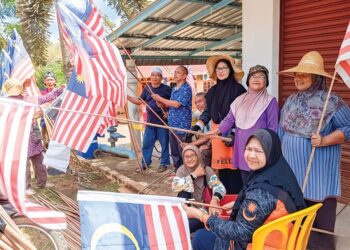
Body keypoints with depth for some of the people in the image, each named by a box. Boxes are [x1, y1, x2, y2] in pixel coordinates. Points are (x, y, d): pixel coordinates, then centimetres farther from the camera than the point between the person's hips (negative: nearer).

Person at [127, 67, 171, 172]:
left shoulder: (166, 88, -6)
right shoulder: (147, 89, 8)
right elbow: (139, 101, 11)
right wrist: (127, 96, 1)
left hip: (162, 122, -4)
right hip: (150, 122, 4)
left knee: (164, 144, 6)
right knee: (146, 144, 9)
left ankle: (164, 163, 20)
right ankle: (145, 163, 22)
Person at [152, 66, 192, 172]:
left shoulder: (186, 89, -11)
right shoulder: (174, 89, 16)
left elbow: (177, 104, -20)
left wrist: (160, 98, -13)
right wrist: (161, 102, 3)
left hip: (182, 125, -8)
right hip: (172, 124, 9)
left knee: (183, 151, -1)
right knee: (174, 150, 15)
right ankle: (177, 170, 27)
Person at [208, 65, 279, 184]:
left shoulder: (270, 101, -5)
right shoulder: (240, 100, 9)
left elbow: (272, 127, -6)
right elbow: (229, 119, 8)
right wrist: (217, 131, -3)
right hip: (241, 147, 5)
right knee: (245, 184, 15)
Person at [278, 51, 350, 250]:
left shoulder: (331, 102, -11)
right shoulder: (291, 101, 8)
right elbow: (282, 132, 14)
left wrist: (324, 141, -23)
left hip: (318, 172, -6)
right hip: (293, 169, 6)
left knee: (320, 219, 5)